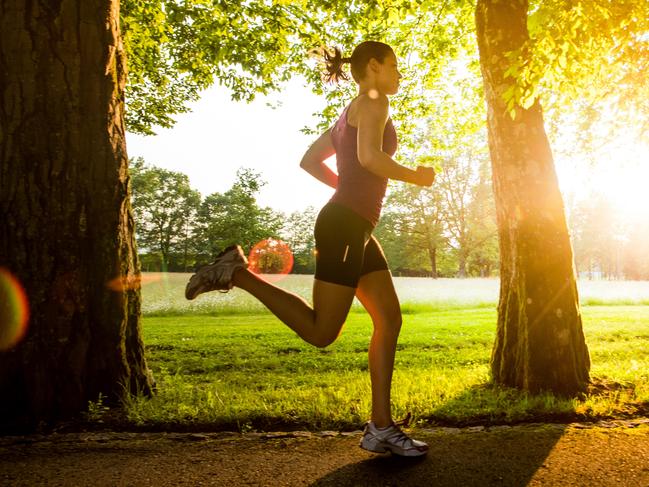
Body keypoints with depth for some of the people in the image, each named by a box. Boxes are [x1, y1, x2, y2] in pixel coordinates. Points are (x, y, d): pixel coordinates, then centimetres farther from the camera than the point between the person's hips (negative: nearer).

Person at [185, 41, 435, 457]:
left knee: (390, 319, 6)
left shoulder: (350, 114, 24)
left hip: (356, 229, 10)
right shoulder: (373, 101, -3)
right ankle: (236, 272, -4)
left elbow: (309, 161, 25)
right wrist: (415, 176, -6)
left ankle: (381, 427, 7)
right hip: (344, 226, -10)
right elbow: (370, 156, -22)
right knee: (321, 332, -8)